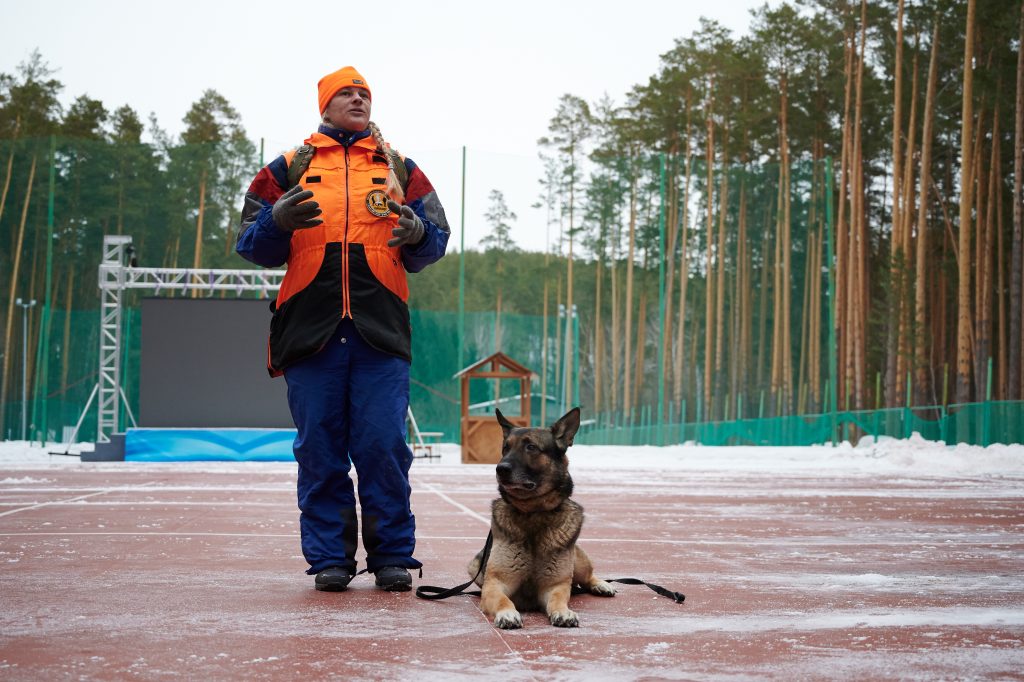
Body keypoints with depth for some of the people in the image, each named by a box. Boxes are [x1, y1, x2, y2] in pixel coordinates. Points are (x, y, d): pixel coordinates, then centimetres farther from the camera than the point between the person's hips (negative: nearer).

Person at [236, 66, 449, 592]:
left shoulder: (400, 169, 19)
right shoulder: (289, 169, 16)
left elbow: (436, 242, 14)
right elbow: (251, 246, 11)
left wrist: (416, 232, -9)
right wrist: (277, 222, -10)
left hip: (381, 331, 0)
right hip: (310, 328, 0)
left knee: (383, 445, -5)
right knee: (319, 449, 2)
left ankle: (393, 557, 5)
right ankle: (329, 558, 11)